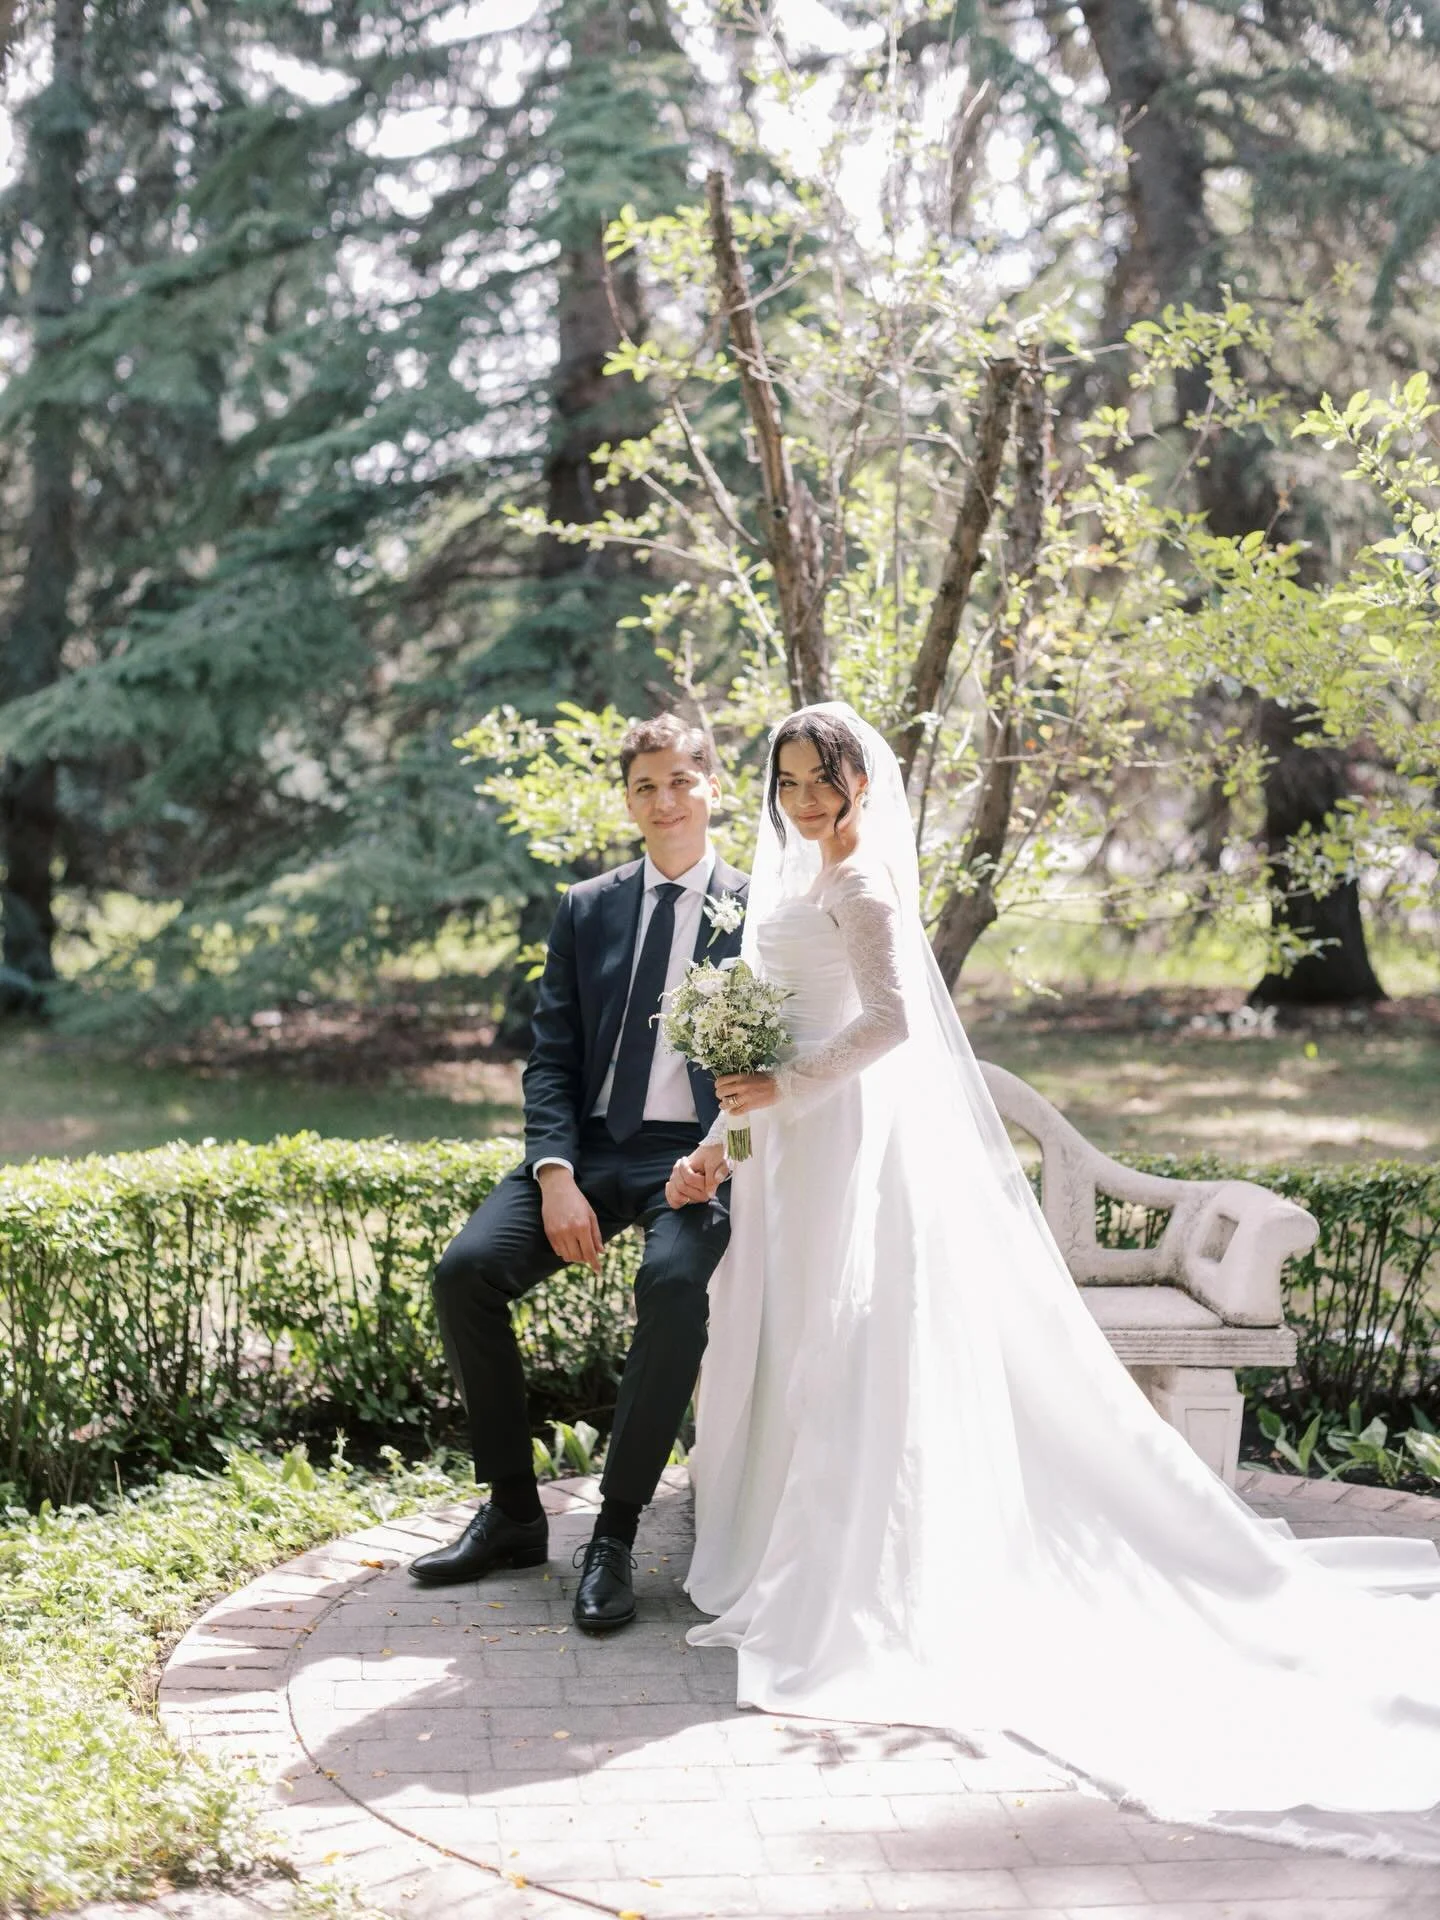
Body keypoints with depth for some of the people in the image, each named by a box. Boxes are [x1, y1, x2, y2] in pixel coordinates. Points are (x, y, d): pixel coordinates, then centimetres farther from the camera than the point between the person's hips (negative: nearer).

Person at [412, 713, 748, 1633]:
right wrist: (555, 1176, -9)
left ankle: (616, 1536, -20)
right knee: (466, 1270, -19)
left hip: (697, 1155, -4)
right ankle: (513, 1512, -2)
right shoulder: (586, 909, 13)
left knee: (673, 1283, -34)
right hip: (590, 1147, 4)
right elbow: (552, 1058, 8)